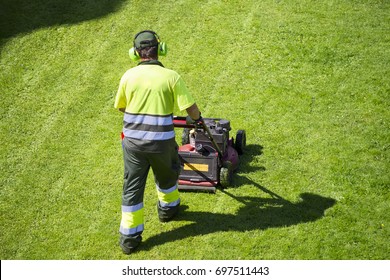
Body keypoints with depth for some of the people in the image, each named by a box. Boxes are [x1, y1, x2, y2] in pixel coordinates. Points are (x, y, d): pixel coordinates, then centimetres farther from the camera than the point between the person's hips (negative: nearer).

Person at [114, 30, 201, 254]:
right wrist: (197, 118, 14)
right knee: (166, 175, 27)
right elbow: (190, 108, -10)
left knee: (132, 187, 10)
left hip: (133, 140, 2)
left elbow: (120, 106, 12)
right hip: (161, 141, -2)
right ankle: (168, 208, 50)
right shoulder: (171, 76, -10)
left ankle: (129, 236, 13)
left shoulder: (129, 76, -2)